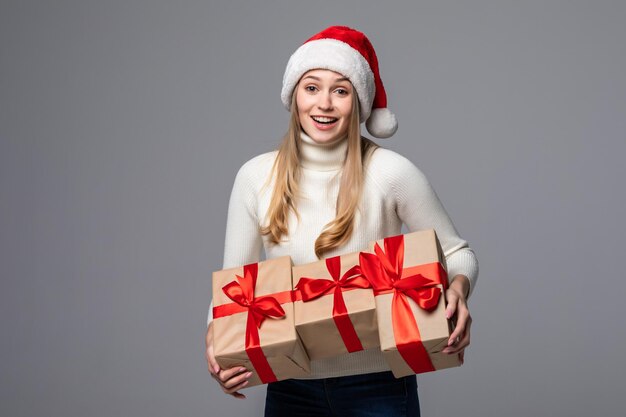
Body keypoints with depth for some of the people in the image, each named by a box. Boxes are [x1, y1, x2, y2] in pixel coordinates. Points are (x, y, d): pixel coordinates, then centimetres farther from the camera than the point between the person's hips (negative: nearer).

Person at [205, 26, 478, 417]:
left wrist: (458, 288, -24)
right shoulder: (256, 176, -4)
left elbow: (458, 253, -2)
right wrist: (216, 335, -16)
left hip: (377, 384, -2)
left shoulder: (391, 172, -12)